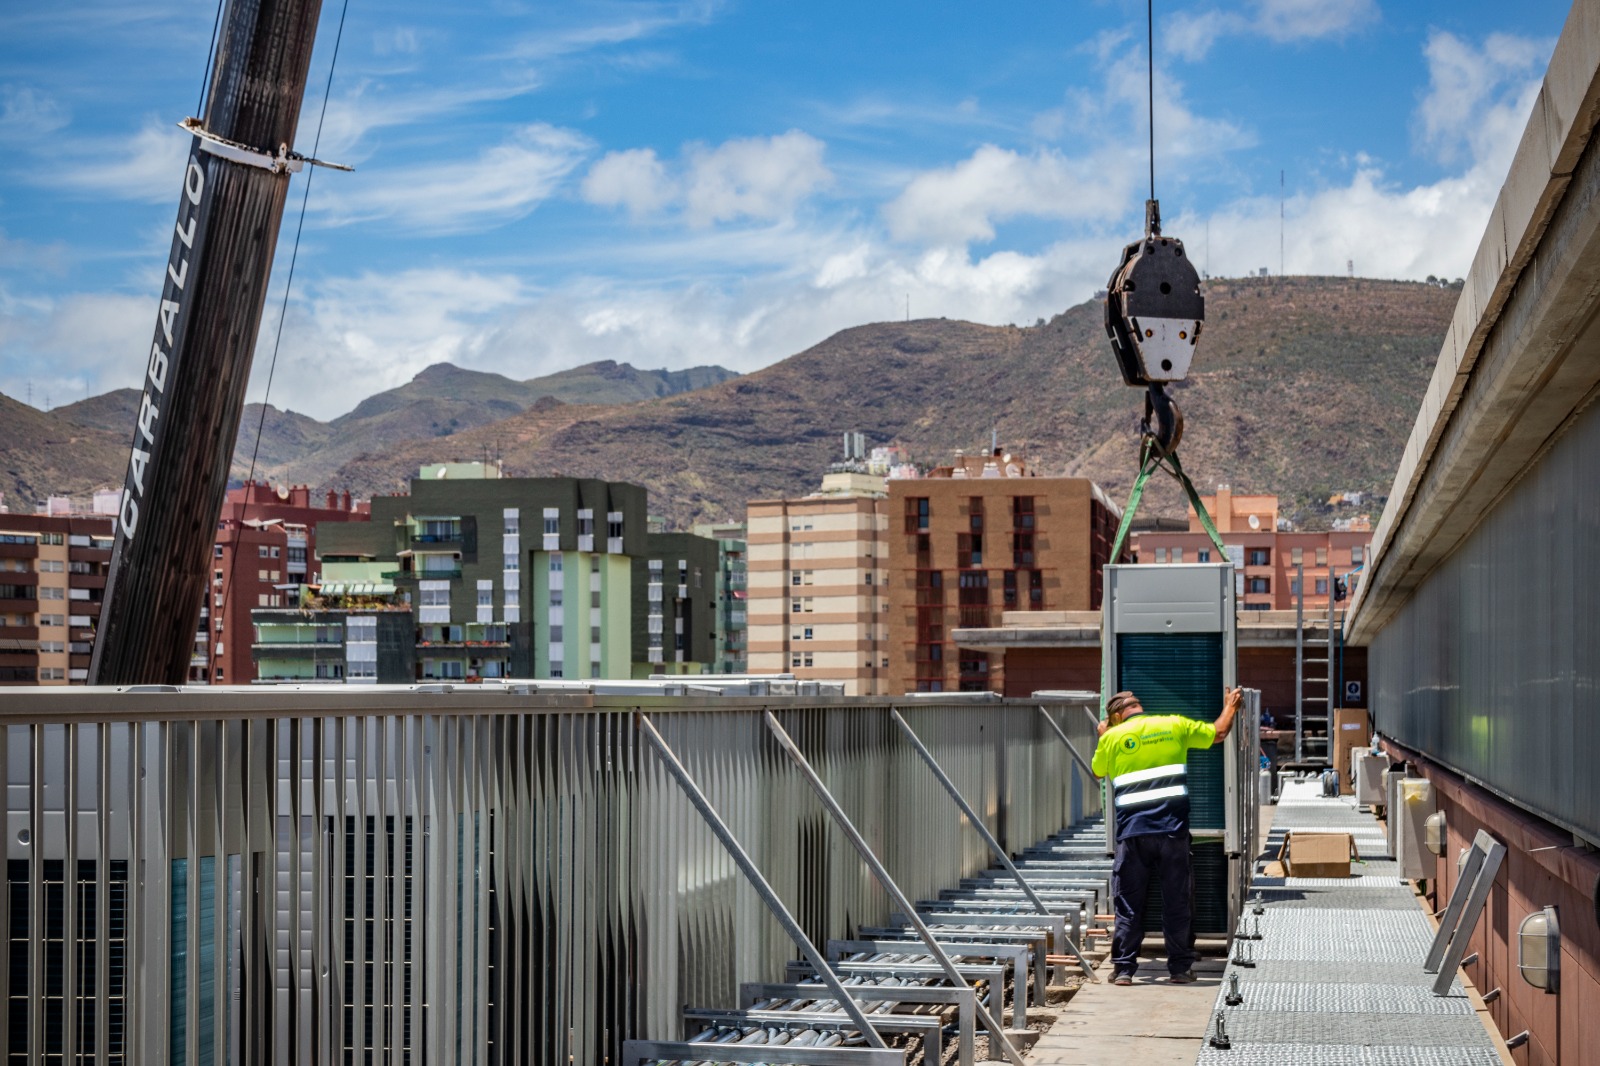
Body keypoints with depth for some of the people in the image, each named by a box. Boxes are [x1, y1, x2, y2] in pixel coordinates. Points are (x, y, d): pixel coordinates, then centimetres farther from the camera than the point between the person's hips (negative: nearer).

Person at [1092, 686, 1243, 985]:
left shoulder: (1112, 737, 6)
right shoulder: (1175, 725, 7)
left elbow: (1097, 771, 23)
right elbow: (1217, 733, 20)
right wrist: (1230, 706, 38)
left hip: (1132, 832, 0)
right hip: (1173, 830, 0)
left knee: (1129, 903, 6)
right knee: (1177, 901, 8)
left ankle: (1123, 968, 5)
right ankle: (1180, 968, 12)